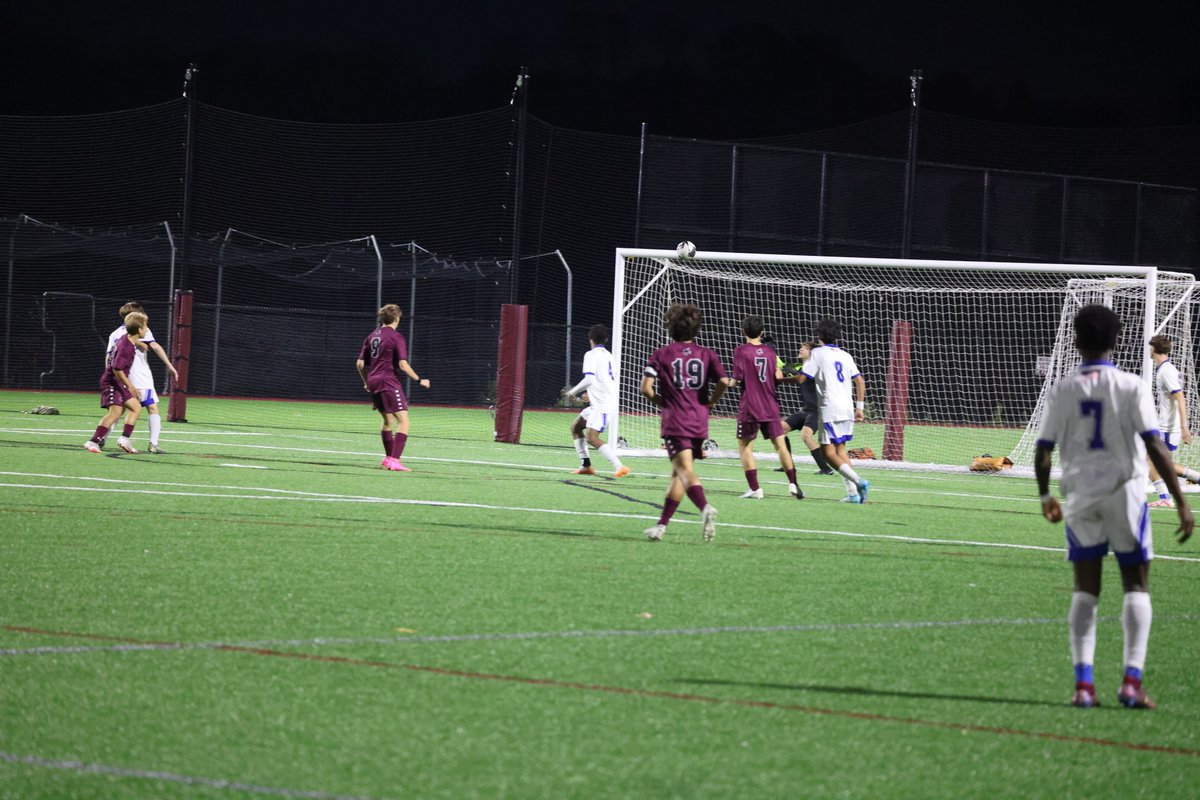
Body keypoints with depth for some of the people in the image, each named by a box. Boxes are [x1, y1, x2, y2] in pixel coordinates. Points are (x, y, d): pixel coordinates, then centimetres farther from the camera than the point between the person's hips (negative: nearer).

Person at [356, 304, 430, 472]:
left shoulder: (372, 336, 11)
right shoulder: (397, 337, -9)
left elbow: (360, 363, 13)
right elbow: (403, 365, -17)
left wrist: (366, 382, 27)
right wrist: (419, 381, -7)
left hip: (373, 381, 8)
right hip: (389, 382, -8)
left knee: (388, 420, 23)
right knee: (403, 421, -9)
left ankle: (388, 458, 31)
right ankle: (394, 460, -22)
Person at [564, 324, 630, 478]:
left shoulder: (592, 355, -10)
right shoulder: (608, 355, 16)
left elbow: (588, 379, -21)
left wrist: (573, 392, -6)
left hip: (602, 405, -10)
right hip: (598, 403, 10)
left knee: (592, 438, -20)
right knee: (575, 427, 17)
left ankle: (619, 466, -27)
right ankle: (586, 465, 16)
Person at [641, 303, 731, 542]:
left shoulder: (661, 354, 1)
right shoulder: (706, 354, 8)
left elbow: (646, 388, -7)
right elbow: (724, 381, -5)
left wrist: (661, 403, 11)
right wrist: (709, 403, 9)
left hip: (675, 422, -4)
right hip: (700, 423, 4)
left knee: (686, 470, -13)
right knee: (678, 473, 13)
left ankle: (705, 507, -39)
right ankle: (662, 525, 16)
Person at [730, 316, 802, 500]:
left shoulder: (741, 351, -8)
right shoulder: (770, 352, 4)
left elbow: (738, 379, -11)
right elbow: (778, 377, 4)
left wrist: (732, 382, 9)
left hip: (749, 408, -4)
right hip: (770, 407, 4)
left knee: (745, 447, 6)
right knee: (780, 445, 7)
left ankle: (755, 489, 0)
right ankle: (793, 484, 1)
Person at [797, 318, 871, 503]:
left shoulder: (817, 353, -2)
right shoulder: (845, 356, 15)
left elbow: (801, 378, -6)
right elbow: (860, 382, 14)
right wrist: (859, 407, 18)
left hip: (830, 410, -6)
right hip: (847, 409, 6)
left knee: (829, 452, -6)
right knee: (840, 449, 16)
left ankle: (858, 481, -24)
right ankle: (852, 492, 7)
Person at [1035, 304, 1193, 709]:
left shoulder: (1063, 390, 1)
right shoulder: (1131, 386, -6)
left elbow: (1043, 451, 1)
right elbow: (1155, 446, -13)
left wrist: (1046, 497, 18)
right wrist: (1181, 501, -11)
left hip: (1080, 495, 2)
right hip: (1125, 492, -2)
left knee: (1085, 590, 8)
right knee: (1136, 587, 6)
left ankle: (1083, 683, -4)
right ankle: (1132, 680, -7)